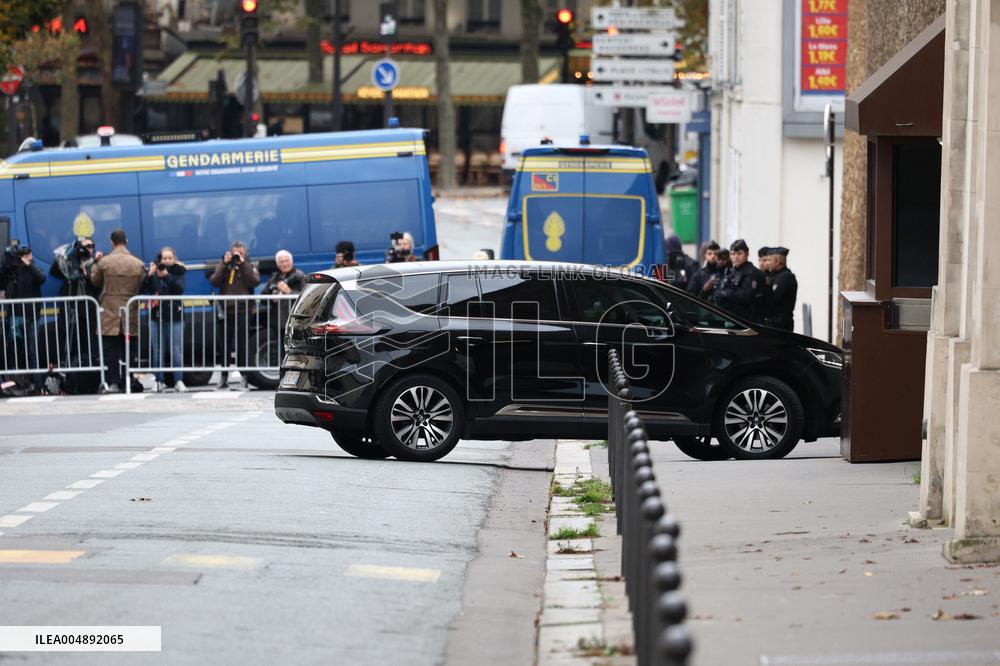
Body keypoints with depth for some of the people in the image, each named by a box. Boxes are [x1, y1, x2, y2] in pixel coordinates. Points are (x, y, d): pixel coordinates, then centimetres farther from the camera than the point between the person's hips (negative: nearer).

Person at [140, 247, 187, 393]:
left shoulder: (178, 272, 4)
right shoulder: (154, 274, 7)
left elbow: (180, 288, -13)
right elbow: (142, 289, -2)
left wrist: (167, 276, -23)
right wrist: (149, 275, -14)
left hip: (174, 316, -2)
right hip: (156, 316, 2)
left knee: (176, 350, -7)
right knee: (157, 350, 1)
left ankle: (179, 381, -6)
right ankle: (158, 382, 6)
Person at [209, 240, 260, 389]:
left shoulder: (249, 267, 9)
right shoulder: (223, 266, 13)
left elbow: (255, 282, -10)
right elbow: (214, 282, -2)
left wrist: (243, 263, -11)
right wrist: (224, 264, -8)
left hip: (242, 310, -2)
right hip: (225, 310, 2)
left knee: (241, 345, -8)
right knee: (225, 345, 7)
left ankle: (244, 377, -5)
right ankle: (224, 377, 15)